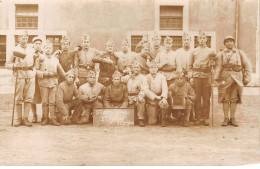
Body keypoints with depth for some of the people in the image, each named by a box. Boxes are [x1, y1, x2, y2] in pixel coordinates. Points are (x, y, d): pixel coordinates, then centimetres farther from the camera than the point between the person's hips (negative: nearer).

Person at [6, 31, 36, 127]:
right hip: (19, 76, -2)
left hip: (30, 76, 3)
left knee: (29, 98, -1)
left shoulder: (32, 50, 15)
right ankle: (19, 119, 5)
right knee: (18, 99, -2)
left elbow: (35, 63, 27)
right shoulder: (15, 50, 5)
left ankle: (25, 118, 4)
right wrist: (14, 65, -15)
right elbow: (7, 64, 3)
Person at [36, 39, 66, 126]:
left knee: (52, 101, 0)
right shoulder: (40, 59, 6)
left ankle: (53, 118, 3)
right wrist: (44, 73, -12)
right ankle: (45, 118, 9)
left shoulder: (55, 59, 15)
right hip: (43, 82, -2)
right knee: (45, 102, 1)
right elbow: (36, 70, 1)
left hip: (53, 82, 2)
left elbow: (61, 71, 19)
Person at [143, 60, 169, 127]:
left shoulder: (161, 77, 4)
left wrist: (164, 97, -25)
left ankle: (163, 119, -10)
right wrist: (155, 97, -18)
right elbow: (146, 91, -7)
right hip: (151, 100, 0)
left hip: (160, 99, 0)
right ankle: (156, 116, 26)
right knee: (151, 122, -11)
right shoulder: (146, 78, 3)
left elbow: (165, 88, -6)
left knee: (164, 104, -37)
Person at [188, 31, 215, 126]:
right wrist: (191, 76, 2)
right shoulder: (194, 51, 11)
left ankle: (206, 118, 6)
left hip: (207, 75, 0)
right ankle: (198, 118, 5)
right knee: (197, 98, 0)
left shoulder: (211, 51, 10)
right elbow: (189, 66, 11)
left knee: (206, 98, 0)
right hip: (196, 75, 0)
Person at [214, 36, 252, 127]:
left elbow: (248, 66, 9)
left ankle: (233, 119, 10)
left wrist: (247, 78, -1)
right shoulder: (221, 54, 10)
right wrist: (216, 77, -15)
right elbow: (218, 67, -1)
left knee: (234, 99, 3)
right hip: (225, 78, -1)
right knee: (225, 98, -1)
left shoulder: (240, 53, 13)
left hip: (237, 78, 1)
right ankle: (226, 119, 5)